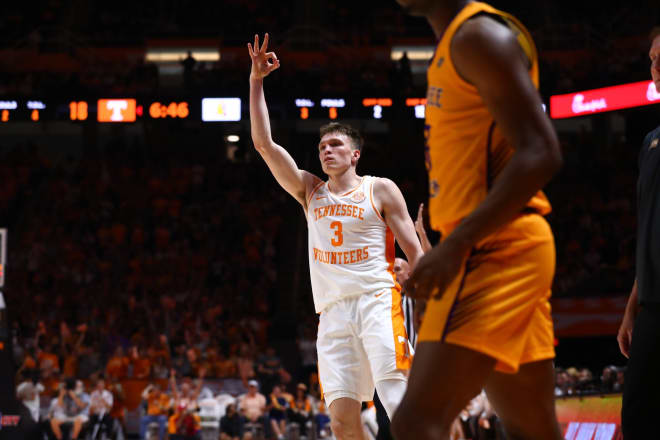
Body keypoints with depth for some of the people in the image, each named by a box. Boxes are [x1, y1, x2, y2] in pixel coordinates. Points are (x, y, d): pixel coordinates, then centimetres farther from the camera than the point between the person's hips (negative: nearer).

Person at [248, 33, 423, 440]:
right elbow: (264, 143, 12)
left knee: (402, 406, -20)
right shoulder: (310, 191, 19)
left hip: (377, 300, -4)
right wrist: (256, 81, 7)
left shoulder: (380, 190, 8)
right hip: (333, 312, 4)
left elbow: (415, 253, 3)